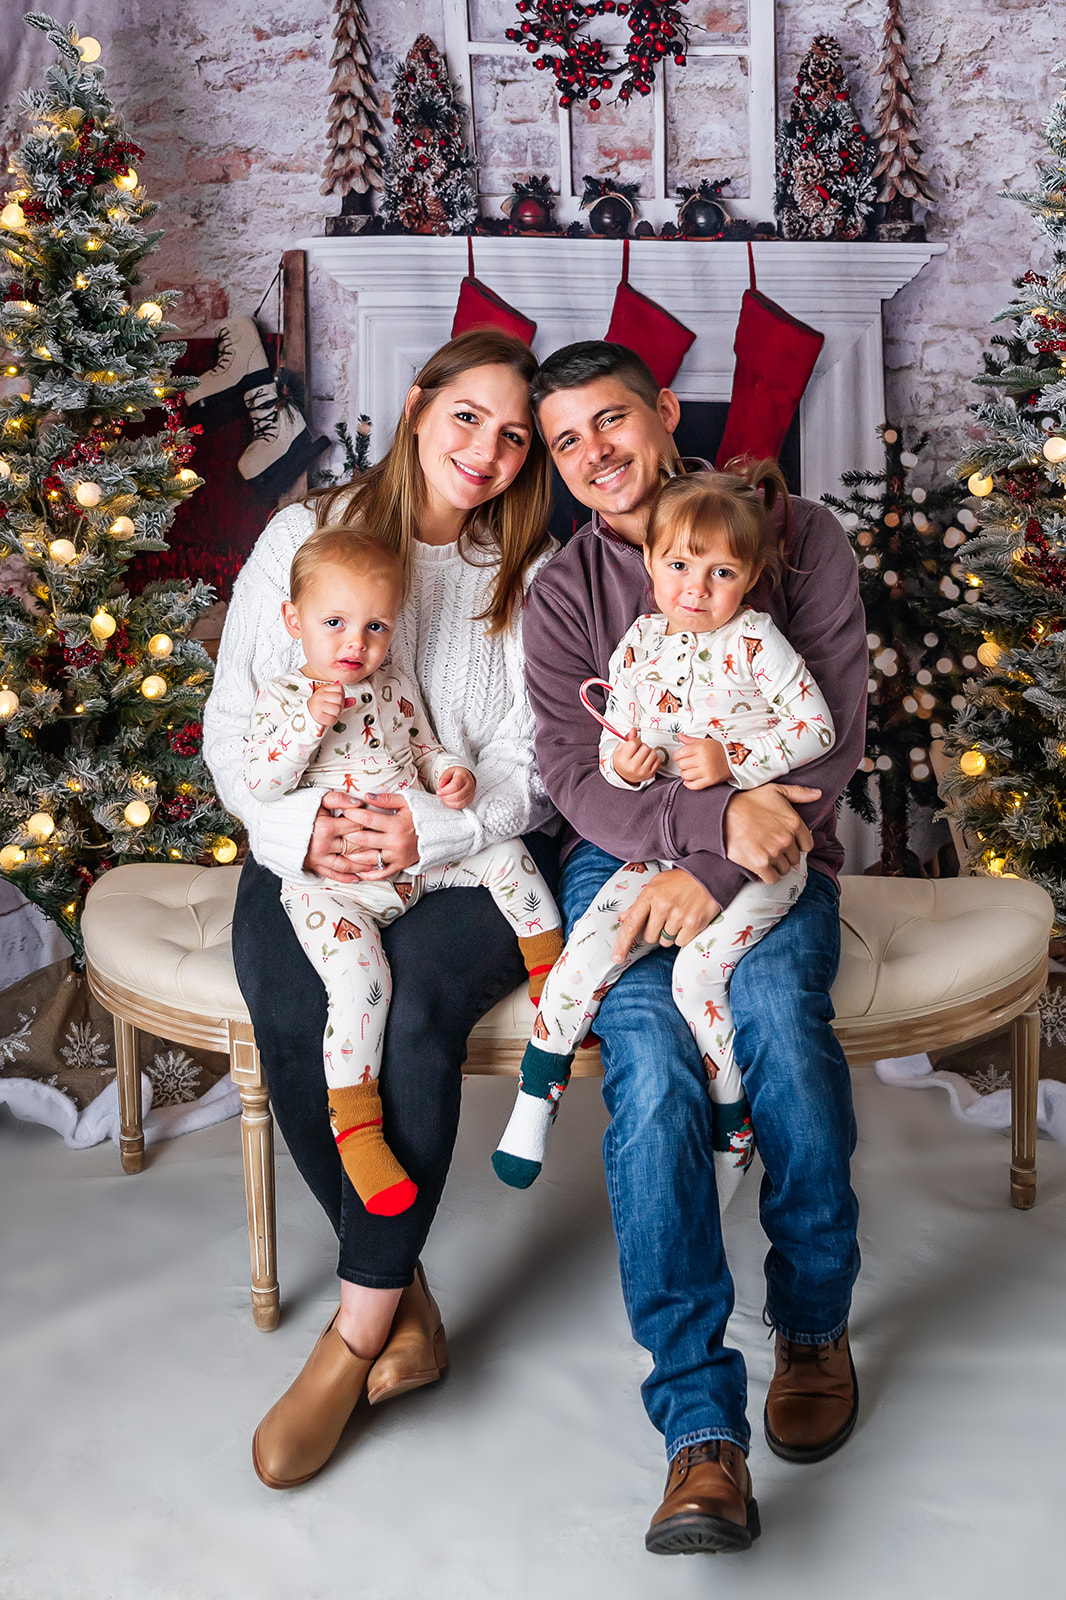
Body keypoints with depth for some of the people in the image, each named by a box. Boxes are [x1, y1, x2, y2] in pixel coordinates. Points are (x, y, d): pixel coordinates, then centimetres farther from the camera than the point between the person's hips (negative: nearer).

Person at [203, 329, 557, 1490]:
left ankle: (354, 1337, -19)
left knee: (415, 1000, -32)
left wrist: (432, 831, -19)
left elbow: (527, 774, 1)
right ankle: (404, 1304, -13)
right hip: (308, 856, 1)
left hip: (466, 860, 0)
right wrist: (300, 827, -17)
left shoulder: (533, 576, 7)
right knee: (292, 1015, -30)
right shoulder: (303, 535, 7)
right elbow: (232, 726, 3)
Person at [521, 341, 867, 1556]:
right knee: (650, 1059, -28)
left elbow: (832, 735, -5)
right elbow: (574, 774, -6)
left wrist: (716, 872, -17)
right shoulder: (563, 593, 5)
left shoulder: (798, 537, 2)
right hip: (622, 853, 1)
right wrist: (717, 815, -25)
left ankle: (815, 1323, -7)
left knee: (778, 1014, -32)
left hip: (770, 855, 0)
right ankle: (701, 1429, -27)